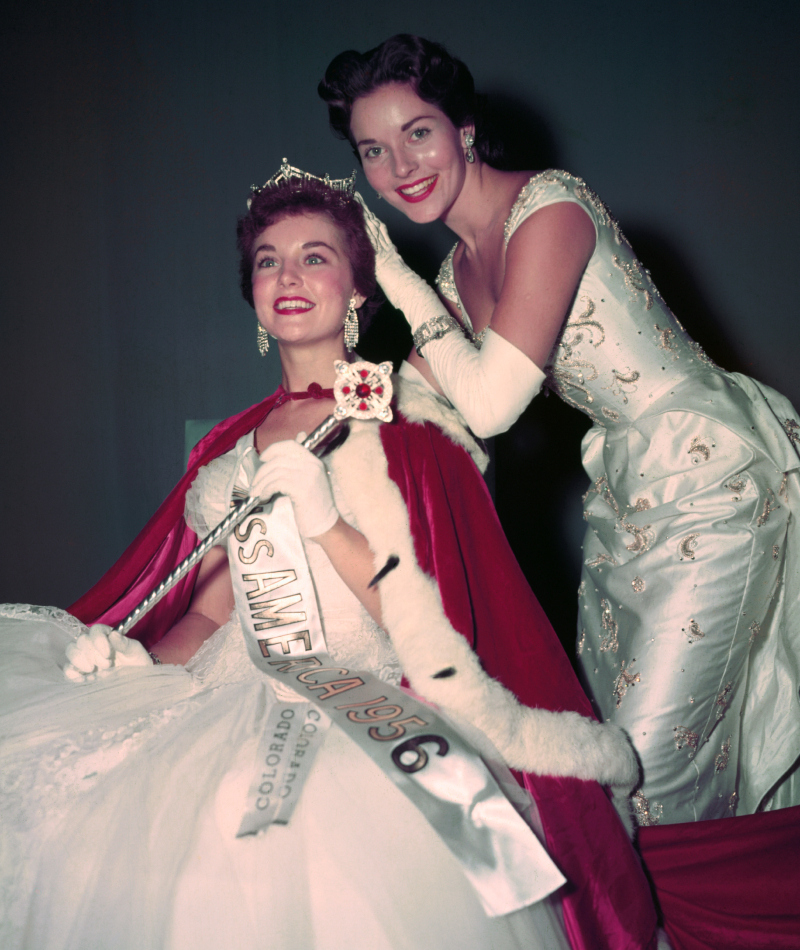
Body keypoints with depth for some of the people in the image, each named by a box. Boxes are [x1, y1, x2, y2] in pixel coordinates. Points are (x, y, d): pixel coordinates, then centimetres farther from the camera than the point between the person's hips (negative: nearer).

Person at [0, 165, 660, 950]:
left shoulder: (403, 421, 1)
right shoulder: (236, 445, 18)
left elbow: (434, 631, -6)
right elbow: (209, 611, 17)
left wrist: (325, 524, -18)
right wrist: (139, 658, -3)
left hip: (372, 717, -5)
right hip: (240, 702, 5)